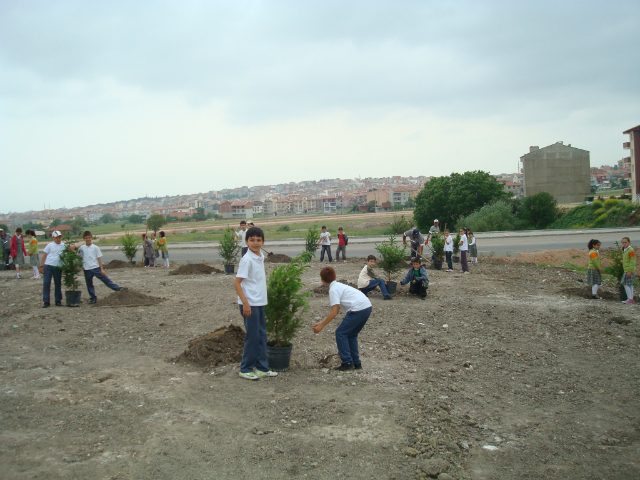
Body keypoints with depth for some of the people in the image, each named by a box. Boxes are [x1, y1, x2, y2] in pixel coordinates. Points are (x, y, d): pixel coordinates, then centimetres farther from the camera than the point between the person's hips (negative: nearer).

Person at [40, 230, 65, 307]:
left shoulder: (64, 246, 8)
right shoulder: (50, 245, 2)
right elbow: (44, 256, 3)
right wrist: (41, 266, -3)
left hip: (58, 267, 2)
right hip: (48, 266, -2)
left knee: (58, 284, 9)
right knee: (46, 283, -3)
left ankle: (58, 301, 18)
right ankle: (46, 301, 2)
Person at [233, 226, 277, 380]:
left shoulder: (260, 257, 8)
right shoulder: (247, 260, -16)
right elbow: (237, 283, -17)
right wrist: (245, 304, -21)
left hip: (260, 303, 8)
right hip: (250, 304, -8)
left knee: (261, 335, 13)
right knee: (252, 337, 0)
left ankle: (262, 368, 23)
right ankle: (246, 369, 13)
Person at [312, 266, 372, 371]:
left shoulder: (333, 290, -5)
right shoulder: (339, 286, 24)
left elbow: (334, 312, -11)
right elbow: (337, 310, 24)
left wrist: (321, 326, -4)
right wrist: (322, 323, 24)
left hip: (358, 309, -9)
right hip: (367, 307, 9)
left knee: (341, 333, 2)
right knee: (351, 334, 21)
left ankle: (347, 363, 2)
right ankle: (356, 363, 22)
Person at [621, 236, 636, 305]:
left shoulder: (631, 250, -13)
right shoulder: (625, 250, 16)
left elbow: (632, 262, -18)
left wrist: (629, 271, -20)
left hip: (629, 271, -10)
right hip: (626, 270, 10)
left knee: (626, 284, -10)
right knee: (630, 285, 10)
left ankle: (630, 299, -9)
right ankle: (631, 299, 13)